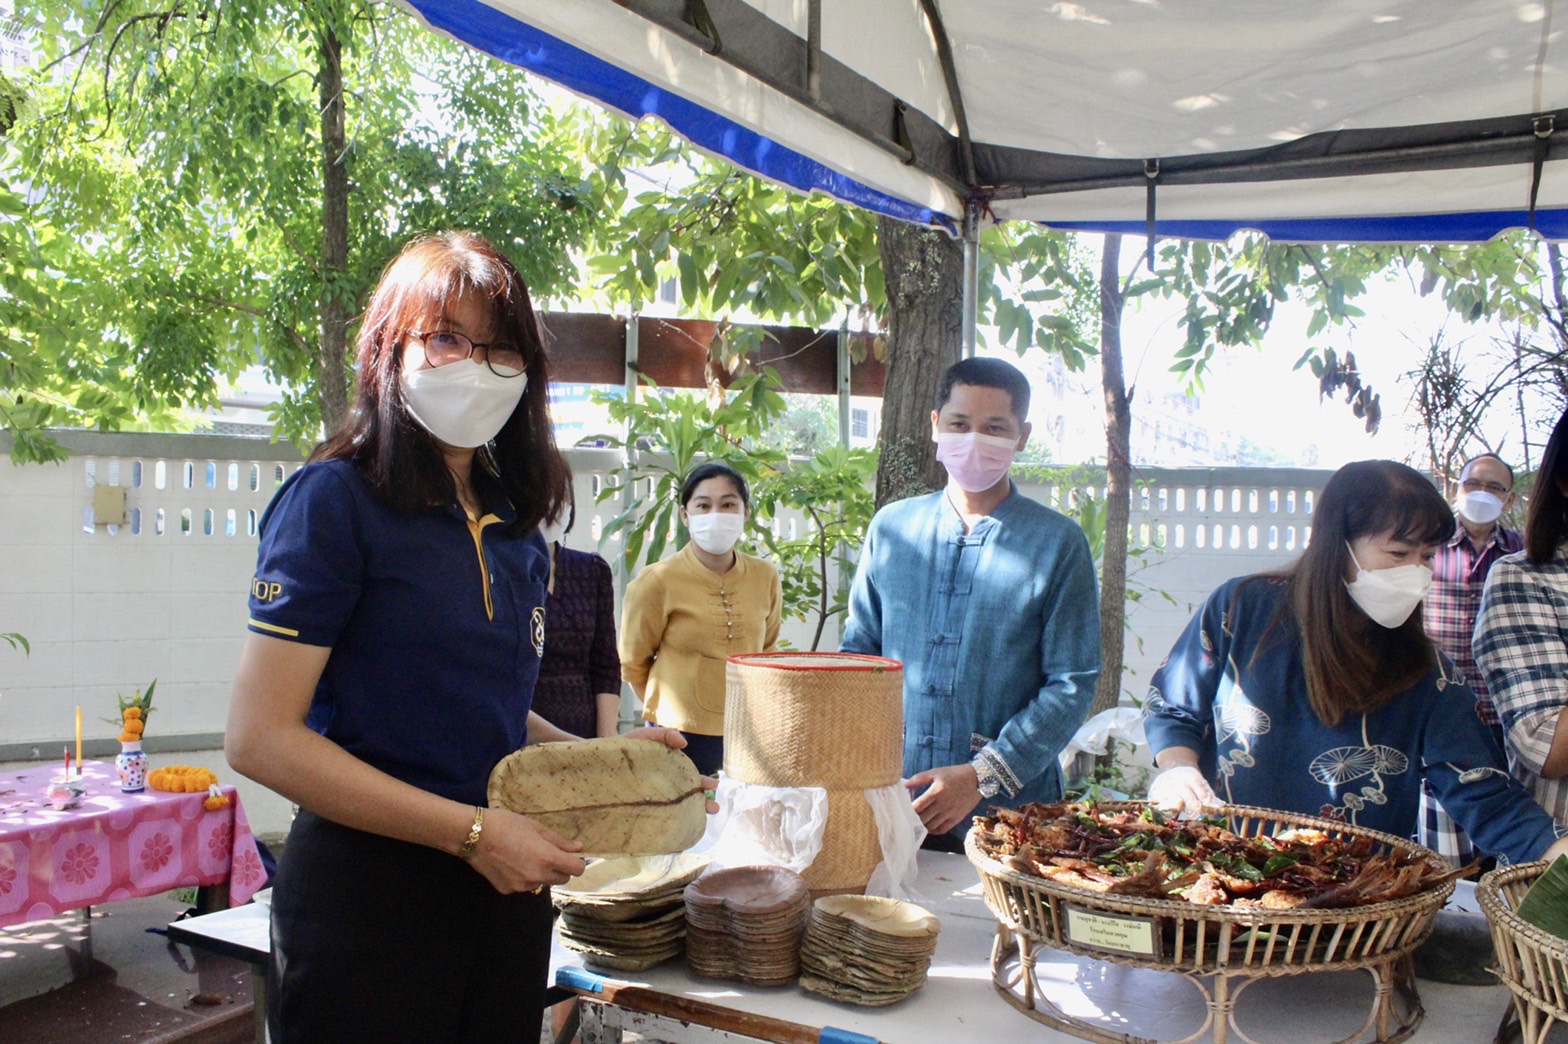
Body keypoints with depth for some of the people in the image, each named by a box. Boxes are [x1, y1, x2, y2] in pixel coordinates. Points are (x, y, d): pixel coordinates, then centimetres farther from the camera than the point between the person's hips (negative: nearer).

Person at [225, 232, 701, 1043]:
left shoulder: (514, 526, 8)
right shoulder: (336, 499, -11)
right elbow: (259, 738, -17)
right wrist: (471, 830, -19)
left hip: (506, 887, 7)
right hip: (368, 893, -6)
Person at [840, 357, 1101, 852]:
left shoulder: (1058, 544, -3)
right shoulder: (891, 528, 5)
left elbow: (1072, 684, -6)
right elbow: (858, 652, 11)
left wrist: (983, 776, -15)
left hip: (1010, 812, -2)